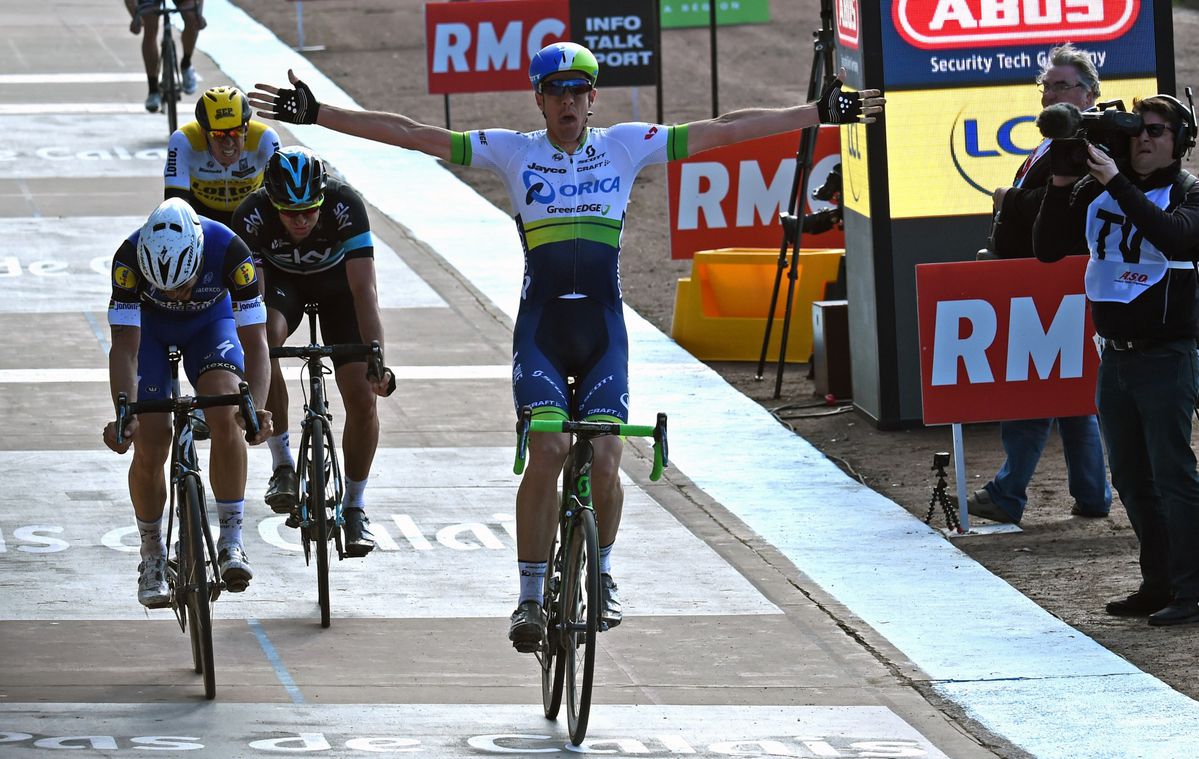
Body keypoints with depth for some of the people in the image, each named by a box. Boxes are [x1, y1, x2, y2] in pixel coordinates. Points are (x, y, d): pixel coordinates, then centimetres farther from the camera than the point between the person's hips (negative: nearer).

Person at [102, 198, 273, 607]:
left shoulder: (230, 250, -36)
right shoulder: (130, 258, -36)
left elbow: (254, 341, -33)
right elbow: (125, 347, -35)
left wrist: (257, 407, -48)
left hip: (210, 321, 0)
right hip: (149, 327, 0)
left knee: (226, 417, -27)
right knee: (150, 447, -12)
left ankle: (231, 542, -18)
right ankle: (152, 554, 11)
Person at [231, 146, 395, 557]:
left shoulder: (345, 206, -35)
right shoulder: (252, 216, -33)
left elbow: (364, 290, -37)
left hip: (338, 281, 0)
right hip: (281, 280, 0)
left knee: (362, 398, -12)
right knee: (264, 340, -34)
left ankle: (354, 504, 9)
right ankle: (283, 464, -20)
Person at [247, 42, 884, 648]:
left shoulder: (625, 146, 4)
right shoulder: (513, 152, 2)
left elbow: (721, 130, 2)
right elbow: (411, 134, -1)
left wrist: (822, 113, 0)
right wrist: (316, 116, -5)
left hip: (603, 329, 1)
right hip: (540, 325, -1)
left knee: (603, 460, -12)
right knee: (547, 451, -19)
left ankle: (601, 572, 16)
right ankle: (530, 598, -10)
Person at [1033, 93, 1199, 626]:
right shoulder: (1097, 193, 8)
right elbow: (1047, 248, 5)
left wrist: (1117, 183, -27)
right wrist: (1060, 187, -8)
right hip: (1114, 355, 6)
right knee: (1132, 478, 11)